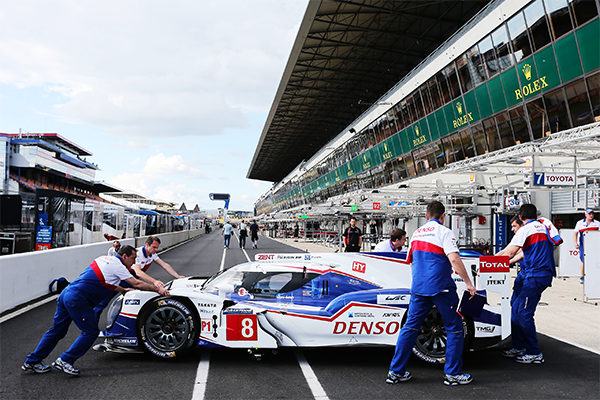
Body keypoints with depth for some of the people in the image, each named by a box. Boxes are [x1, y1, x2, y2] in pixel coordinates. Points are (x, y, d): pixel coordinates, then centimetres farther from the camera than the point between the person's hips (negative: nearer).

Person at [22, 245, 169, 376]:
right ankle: (64, 361, 3)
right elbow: (137, 284, -6)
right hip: (78, 299, -9)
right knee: (91, 332, -1)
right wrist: (158, 289, 3)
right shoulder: (117, 265, -8)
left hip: (66, 293, 9)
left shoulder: (106, 259, 18)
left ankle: (32, 362, 25)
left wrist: (124, 290, 40)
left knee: (57, 330, 17)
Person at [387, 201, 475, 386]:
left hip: (418, 288, 6)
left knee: (410, 327, 10)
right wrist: (468, 283, -11)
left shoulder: (416, 233, 14)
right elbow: (454, 259, -18)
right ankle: (453, 374, 11)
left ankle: (396, 371, 12)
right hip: (441, 287, -6)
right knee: (454, 329, 8)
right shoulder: (444, 232, -6)